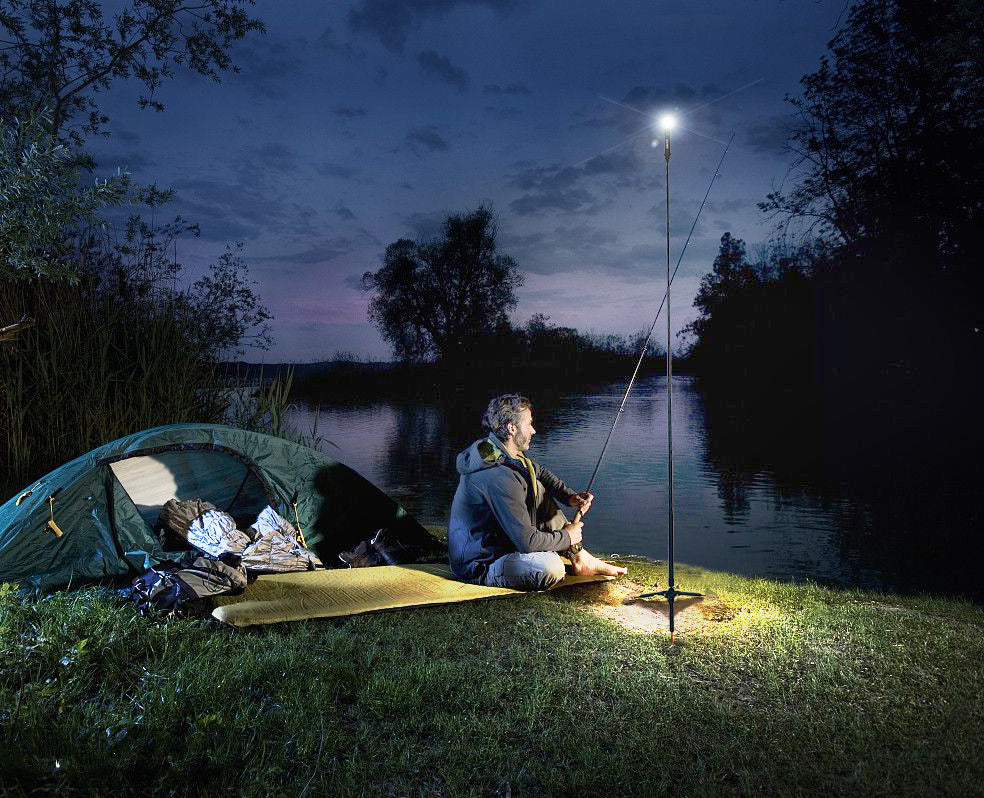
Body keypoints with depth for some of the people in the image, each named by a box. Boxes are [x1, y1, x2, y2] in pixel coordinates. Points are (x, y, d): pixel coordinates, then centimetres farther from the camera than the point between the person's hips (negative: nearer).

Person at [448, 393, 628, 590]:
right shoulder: (500, 475, -28)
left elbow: (540, 472, 21)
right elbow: (527, 542, -28)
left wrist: (570, 496, 5)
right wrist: (567, 537, -10)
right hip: (478, 565, -11)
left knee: (538, 489, 11)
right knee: (551, 568, -34)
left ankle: (580, 558, 13)